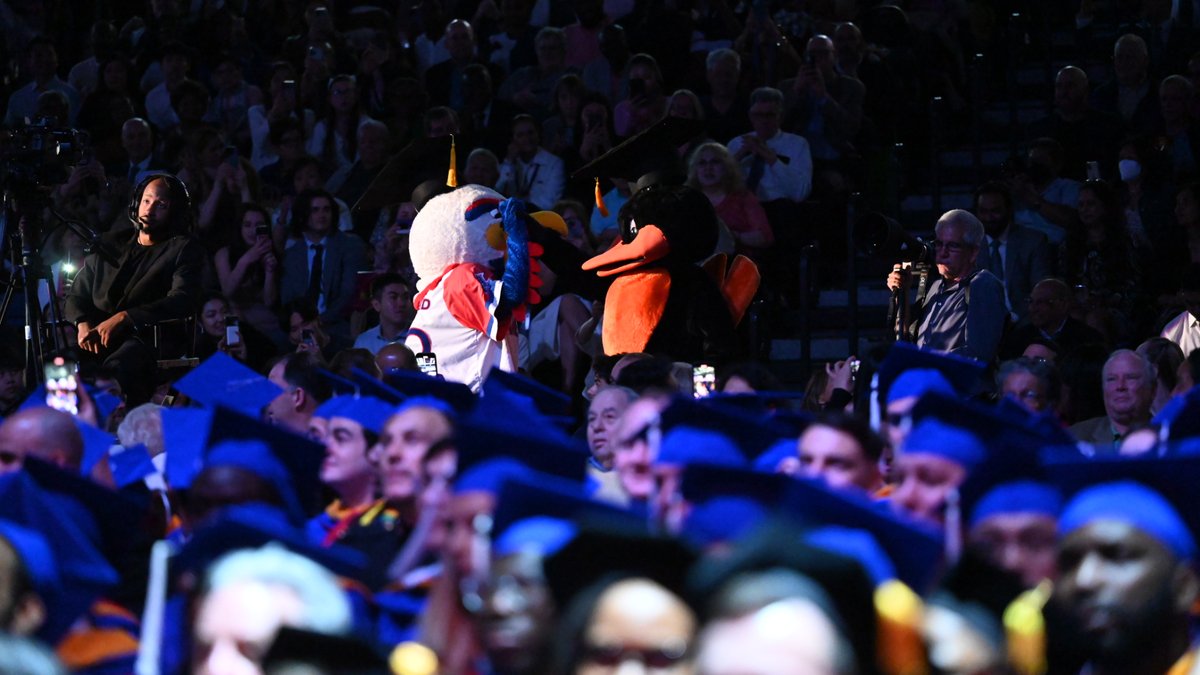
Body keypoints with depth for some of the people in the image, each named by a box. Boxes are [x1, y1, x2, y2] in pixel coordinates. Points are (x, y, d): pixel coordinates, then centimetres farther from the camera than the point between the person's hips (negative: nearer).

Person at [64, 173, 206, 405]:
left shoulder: (184, 249, 10)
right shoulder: (109, 243, 25)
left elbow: (182, 300, -7)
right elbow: (77, 295, 24)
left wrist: (123, 317, -17)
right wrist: (84, 325, -2)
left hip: (145, 337, -4)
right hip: (95, 338, 4)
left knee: (116, 368, -41)